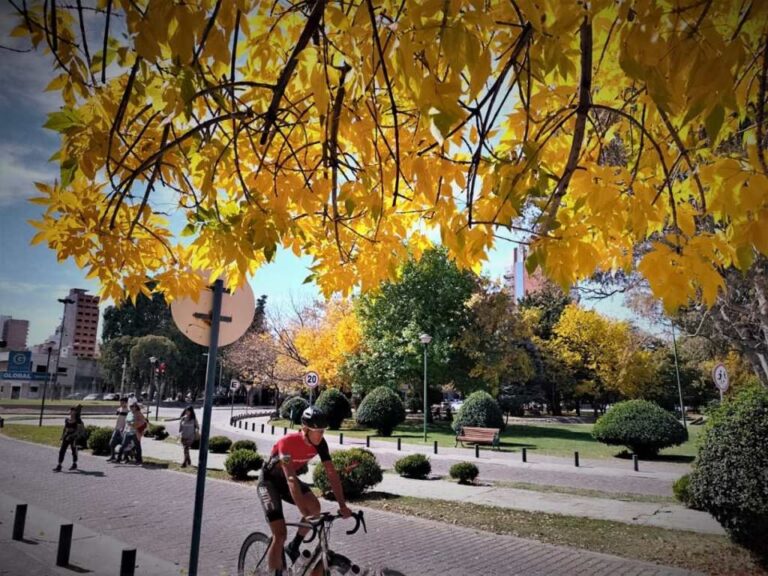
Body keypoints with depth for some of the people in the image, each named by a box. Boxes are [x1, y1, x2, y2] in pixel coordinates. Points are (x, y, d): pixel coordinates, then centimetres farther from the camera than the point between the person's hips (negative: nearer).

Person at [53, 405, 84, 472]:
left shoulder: (78, 420, -10)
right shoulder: (67, 419, 5)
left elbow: (78, 430, -11)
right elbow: (64, 428, 15)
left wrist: (71, 436, -19)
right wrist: (62, 437, 12)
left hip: (73, 438, -4)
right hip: (66, 437, 5)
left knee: (74, 451, 9)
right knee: (62, 451, -4)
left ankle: (74, 464, 24)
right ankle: (59, 466, -2)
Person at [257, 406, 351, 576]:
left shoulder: (320, 443, -18)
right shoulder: (287, 442, -36)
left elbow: (331, 473, -17)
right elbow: (291, 479, -42)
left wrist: (342, 505, -24)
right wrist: (305, 514, -47)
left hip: (286, 479, 6)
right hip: (269, 481, -5)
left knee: (315, 508, -18)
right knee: (280, 535, -16)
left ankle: (294, 547, 6)